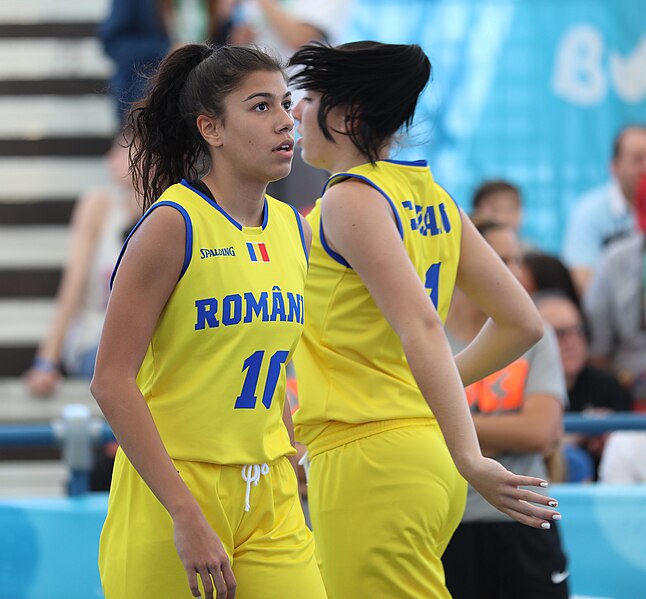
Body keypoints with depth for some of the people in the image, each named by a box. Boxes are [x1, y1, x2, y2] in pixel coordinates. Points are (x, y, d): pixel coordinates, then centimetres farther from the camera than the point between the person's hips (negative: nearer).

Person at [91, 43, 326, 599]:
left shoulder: (293, 229, 8)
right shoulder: (174, 224, -12)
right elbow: (112, 381, -16)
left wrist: (289, 487, 15)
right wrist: (187, 513, -20)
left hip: (267, 500, 6)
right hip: (170, 494, -6)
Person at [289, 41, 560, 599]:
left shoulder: (350, 198, -12)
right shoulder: (430, 195, 13)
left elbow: (422, 327, -23)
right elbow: (522, 322, 14)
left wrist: (468, 458, -29)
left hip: (369, 458, -9)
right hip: (425, 459, 9)